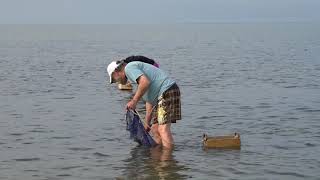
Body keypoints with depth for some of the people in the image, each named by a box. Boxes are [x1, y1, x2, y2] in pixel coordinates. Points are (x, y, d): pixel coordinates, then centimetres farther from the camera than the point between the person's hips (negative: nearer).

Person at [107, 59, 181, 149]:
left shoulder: (129, 68, -2)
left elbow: (145, 82, -21)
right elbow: (149, 100, 28)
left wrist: (134, 101, -13)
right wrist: (147, 122, 29)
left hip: (167, 92, -10)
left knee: (163, 129, -15)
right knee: (155, 129, 12)